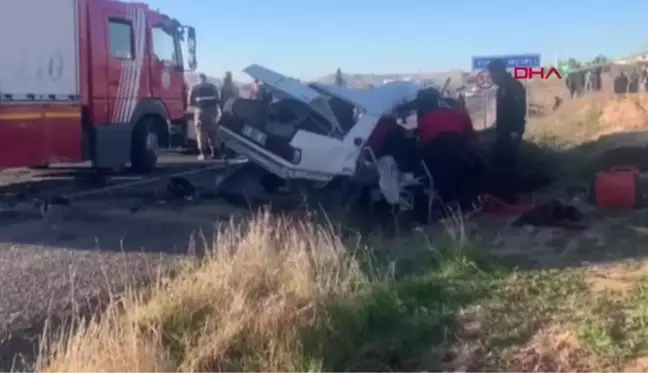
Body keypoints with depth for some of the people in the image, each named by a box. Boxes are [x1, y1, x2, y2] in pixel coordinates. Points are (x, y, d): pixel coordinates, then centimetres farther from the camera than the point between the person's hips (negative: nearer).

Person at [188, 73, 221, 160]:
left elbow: (190, 102, 1)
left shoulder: (194, 88, 5)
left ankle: (203, 153, -7)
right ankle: (214, 152, 8)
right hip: (212, 111, 2)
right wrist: (218, 110, 17)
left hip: (200, 111, -2)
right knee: (213, 133, 11)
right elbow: (218, 100, 8)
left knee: (201, 133, 0)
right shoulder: (213, 87, 13)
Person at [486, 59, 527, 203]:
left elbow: (520, 110, -19)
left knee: (507, 163, -7)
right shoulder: (502, 88, 17)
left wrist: (515, 131, -24)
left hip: (511, 132, -9)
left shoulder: (515, 87, -12)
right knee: (497, 161, 9)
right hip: (503, 131, 9)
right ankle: (500, 194, 16)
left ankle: (509, 196, -1)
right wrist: (498, 129, 16)